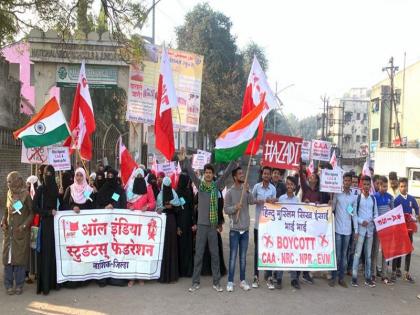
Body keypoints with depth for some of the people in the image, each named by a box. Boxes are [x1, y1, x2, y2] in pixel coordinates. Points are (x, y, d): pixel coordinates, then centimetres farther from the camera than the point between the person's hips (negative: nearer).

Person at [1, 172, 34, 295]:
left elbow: (32, 212, -6)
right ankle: (8, 285, 14)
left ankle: (19, 285, 10)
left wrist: (24, 225, -15)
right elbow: (6, 211, 17)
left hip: (22, 231, -4)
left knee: (20, 256, 0)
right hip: (9, 231, 4)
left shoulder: (26, 195, -8)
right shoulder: (9, 194, 8)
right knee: (8, 256, 4)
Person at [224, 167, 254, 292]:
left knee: (243, 257, 11)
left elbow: (252, 201, -10)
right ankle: (230, 282, 7)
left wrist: (248, 191, -22)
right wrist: (235, 207, -23)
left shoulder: (246, 190, 5)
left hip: (245, 229, 4)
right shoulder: (230, 192, -5)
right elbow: (226, 209, -7)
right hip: (234, 229, -4)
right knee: (233, 256, -1)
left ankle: (243, 280, 20)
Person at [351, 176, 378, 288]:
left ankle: (368, 277, 14)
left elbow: (375, 213, 10)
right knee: (358, 253, -4)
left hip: (370, 228, 4)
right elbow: (354, 214, -4)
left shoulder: (373, 198, 9)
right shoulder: (357, 198, -2)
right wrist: (358, 226, -12)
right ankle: (354, 277, 0)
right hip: (360, 228, -4)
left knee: (368, 254, 8)